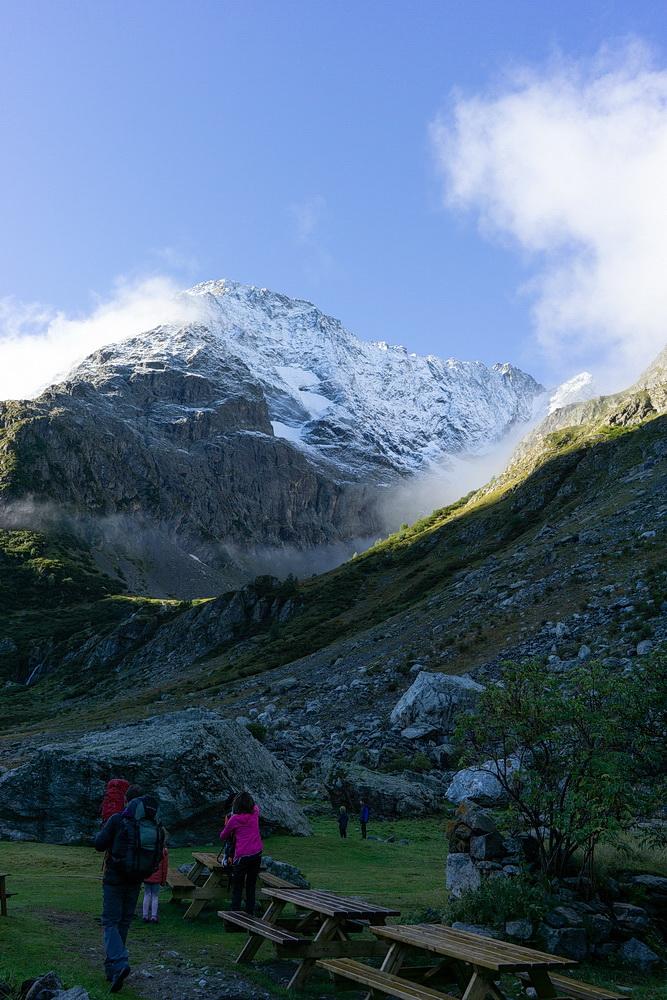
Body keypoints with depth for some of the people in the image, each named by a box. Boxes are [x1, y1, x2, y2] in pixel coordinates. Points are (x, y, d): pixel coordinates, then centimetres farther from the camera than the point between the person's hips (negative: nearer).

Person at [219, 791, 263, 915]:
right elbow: (256, 806, 29)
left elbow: (223, 836, 7)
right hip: (257, 854, 4)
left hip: (242, 856, -4)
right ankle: (250, 913, 20)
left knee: (237, 887, 8)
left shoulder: (234, 819, -9)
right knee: (251, 886, 16)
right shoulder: (255, 813, 1)